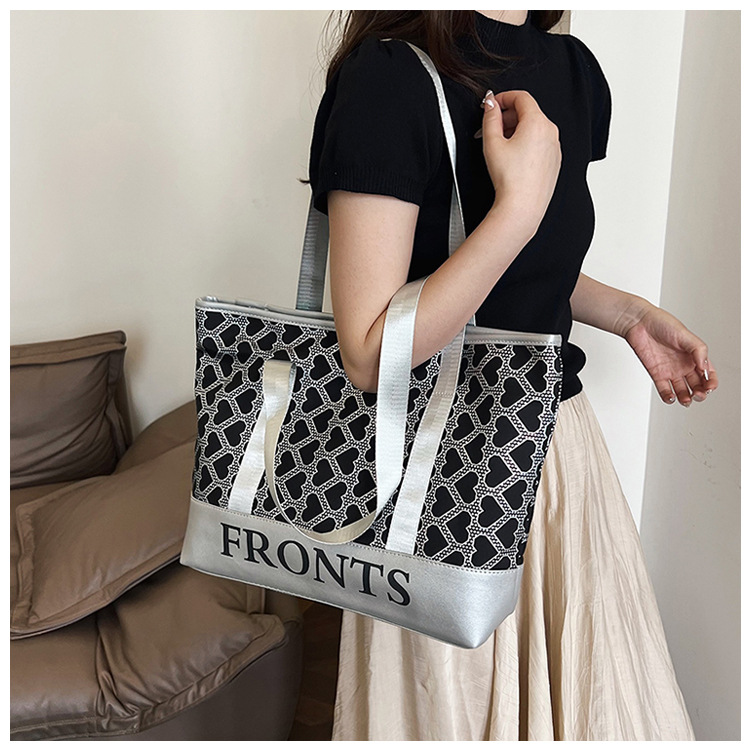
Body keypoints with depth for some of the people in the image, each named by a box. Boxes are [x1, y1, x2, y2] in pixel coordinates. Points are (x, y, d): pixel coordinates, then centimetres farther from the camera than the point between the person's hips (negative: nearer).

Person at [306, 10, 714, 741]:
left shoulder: (573, 70, 3)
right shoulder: (388, 79, -20)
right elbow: (369, 357, -25)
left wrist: (631, 314, 8)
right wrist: (519, 205, -27)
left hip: (561, 443, 7)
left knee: (588, 687, 22)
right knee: (453, 706, 15)